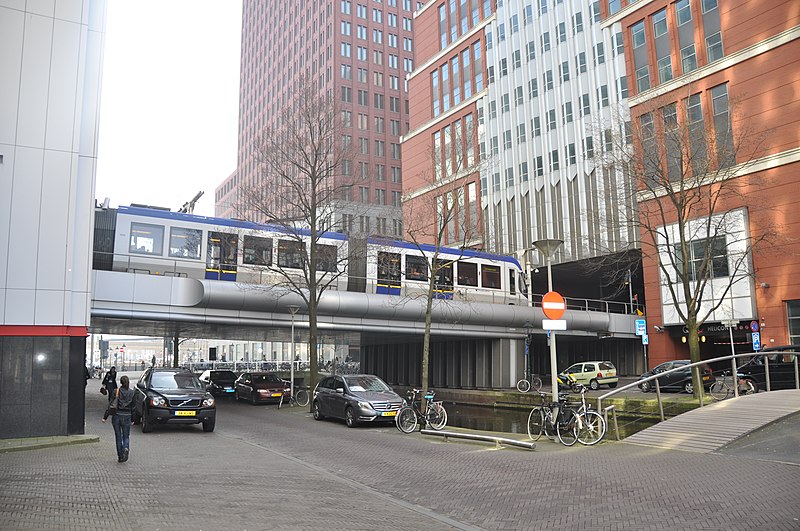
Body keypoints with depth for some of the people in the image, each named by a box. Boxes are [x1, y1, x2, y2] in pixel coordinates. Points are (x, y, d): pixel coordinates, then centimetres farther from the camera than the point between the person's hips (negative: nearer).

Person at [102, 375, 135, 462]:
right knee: (126, 436, 12)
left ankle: (120, 457, 13)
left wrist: (105, 417, -2)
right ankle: (126, 448, -18)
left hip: (116, 416, 0)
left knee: (118, 437, 11)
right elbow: (133, 407, 0)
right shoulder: (132, 393, -2)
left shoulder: (116, 391, -6)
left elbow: (111, 404, -7)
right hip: (126, 417, 0)